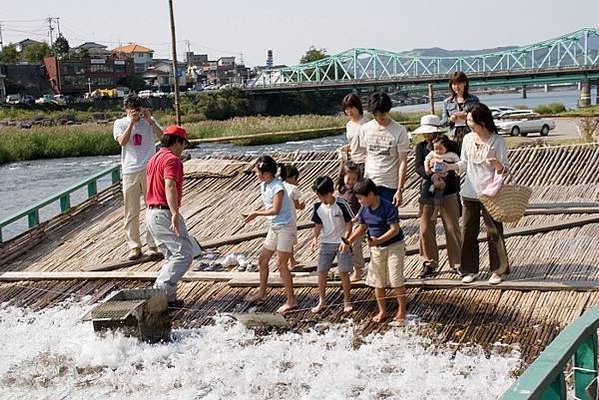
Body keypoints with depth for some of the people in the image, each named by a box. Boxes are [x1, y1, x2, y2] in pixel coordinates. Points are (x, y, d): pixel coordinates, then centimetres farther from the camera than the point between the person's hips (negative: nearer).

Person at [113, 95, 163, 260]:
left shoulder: (149, 121, 8)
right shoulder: (120, 123, 7)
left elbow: (162, 136, -7)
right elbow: (122, 141, -10)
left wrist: (150, 119, -13)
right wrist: (132, 122, -14)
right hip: (130, 171, 0)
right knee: (131, 211, 2)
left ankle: (152, 245, 9)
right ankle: (134, 246, 10)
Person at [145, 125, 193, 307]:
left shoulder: (154, 159, 20)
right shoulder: (172, 159, -12)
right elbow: (170, 186, -27)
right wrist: (175, 213, -37)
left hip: (152, 212, 10)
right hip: (165, 213, -10)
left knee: (172, 256, 14)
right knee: (184, 253, -9)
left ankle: (168, 297, 11)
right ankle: (161, 290, -16)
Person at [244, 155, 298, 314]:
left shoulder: (277, 187, -22)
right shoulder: (263, 186, 6)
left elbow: (275, 210, -27)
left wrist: (256, 213, -15)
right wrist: (255, 214, -2)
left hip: (285, 228, -9)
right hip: (274, 228, 9)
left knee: (281, 264, -10)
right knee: (263, 260, 15)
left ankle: (291, 301, -3)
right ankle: (262, 293, 32)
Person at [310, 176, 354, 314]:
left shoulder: (342, 204, -16)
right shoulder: (318, 207, -3)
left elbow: (349, 223, -10)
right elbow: (318, 225, 6)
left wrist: (345, 240, -21)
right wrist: (315, 237, -12)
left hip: (341, 243, -4)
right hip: (326, 243, 4)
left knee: (343, 272, -3)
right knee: (321, 271, 3)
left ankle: (347, 301, 12)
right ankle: (322, 301, 17)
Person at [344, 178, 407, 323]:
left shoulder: (388, 208, -23)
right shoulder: (364, 210, -1)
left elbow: (395, 229, -24)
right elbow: (362, 228, 11)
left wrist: (379, 240, -34)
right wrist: (349, 240, -1)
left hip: (394, 246, -7)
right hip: (376, 248, 7)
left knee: (396, 281, -5)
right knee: (377, 282, 9)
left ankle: (402, 311, 8)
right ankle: (382, 311, 23)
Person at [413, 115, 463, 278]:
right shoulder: (421, 147, 5)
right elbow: (417, 167, -7)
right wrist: (428, 172, -27)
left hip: (448, 192, -3)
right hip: (427, 192, 3)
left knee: (452, 228, 1)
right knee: (425, 229, 5)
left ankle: (457, 262, 13)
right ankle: (429, 263, 18)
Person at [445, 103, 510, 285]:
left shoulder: (497, 141, -9)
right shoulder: (468, 139, 5)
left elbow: (505, 169, -6)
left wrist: (496, 164, -27)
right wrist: (449, 166, -4)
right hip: (470, 193, 5)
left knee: (494, 232, 2)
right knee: (468, 232, 8)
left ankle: (499, 270, 14)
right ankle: (471, 269, 19)